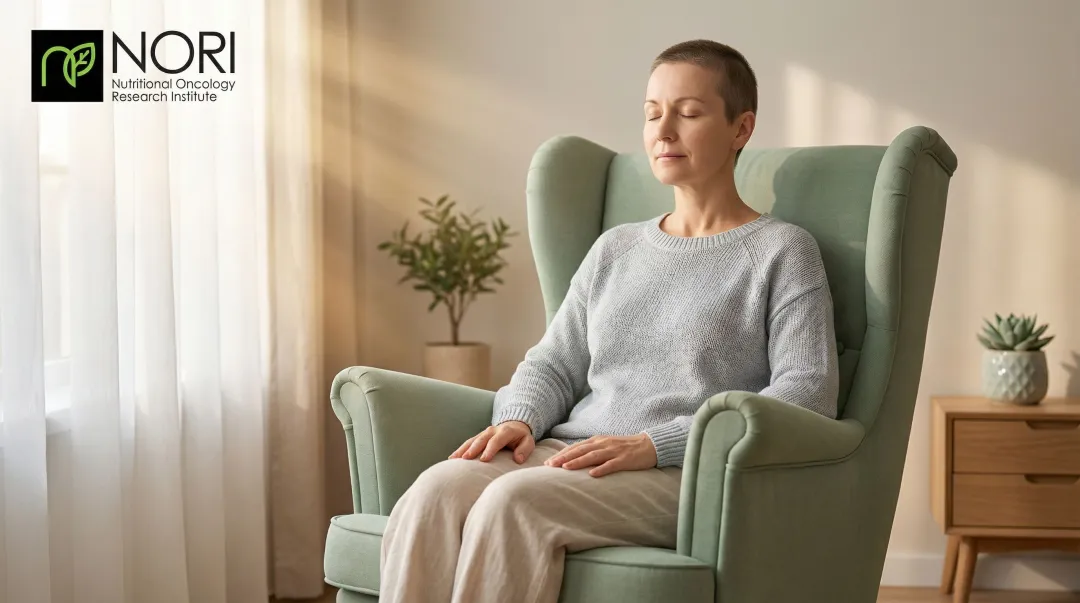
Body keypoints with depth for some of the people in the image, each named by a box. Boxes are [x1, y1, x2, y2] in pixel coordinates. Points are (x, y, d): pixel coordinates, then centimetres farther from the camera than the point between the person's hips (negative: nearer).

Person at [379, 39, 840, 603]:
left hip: (690, 474, -5)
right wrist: (520, 419, -2)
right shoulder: (615, 249, 24)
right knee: (436, 490, -27)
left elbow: (809, 393, -7)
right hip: (572, 453, 5)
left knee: (514, 500, -34)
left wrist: (654, 443, -16)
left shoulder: (781, 251, 6)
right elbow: (553, 363, 24)